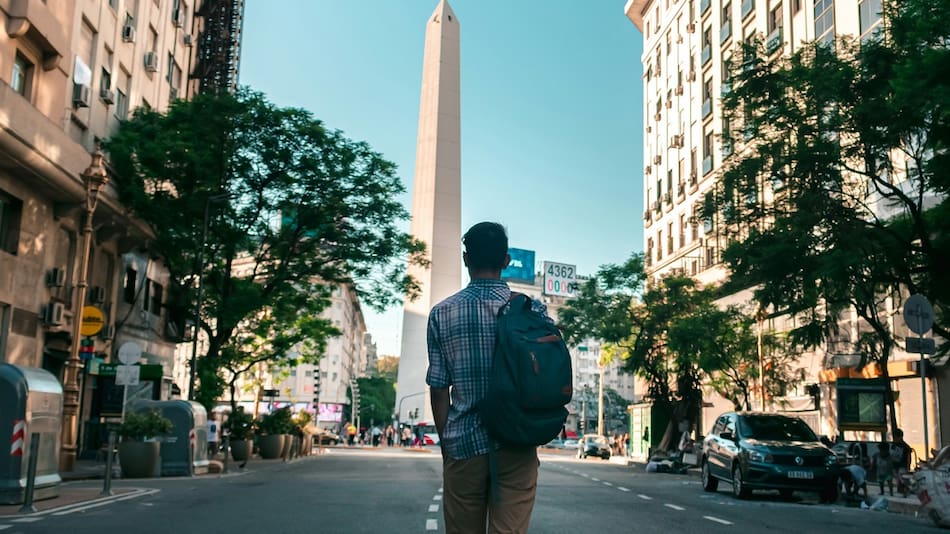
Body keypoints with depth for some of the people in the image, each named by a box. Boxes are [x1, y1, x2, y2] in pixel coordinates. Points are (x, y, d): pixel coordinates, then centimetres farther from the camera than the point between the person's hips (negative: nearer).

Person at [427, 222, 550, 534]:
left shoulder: (442, 314, 0)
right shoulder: (532, 310, -1)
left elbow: (439, 389, 1)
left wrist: (445, 442, 11)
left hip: (463, 446, 1)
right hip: (516, 447, 0)